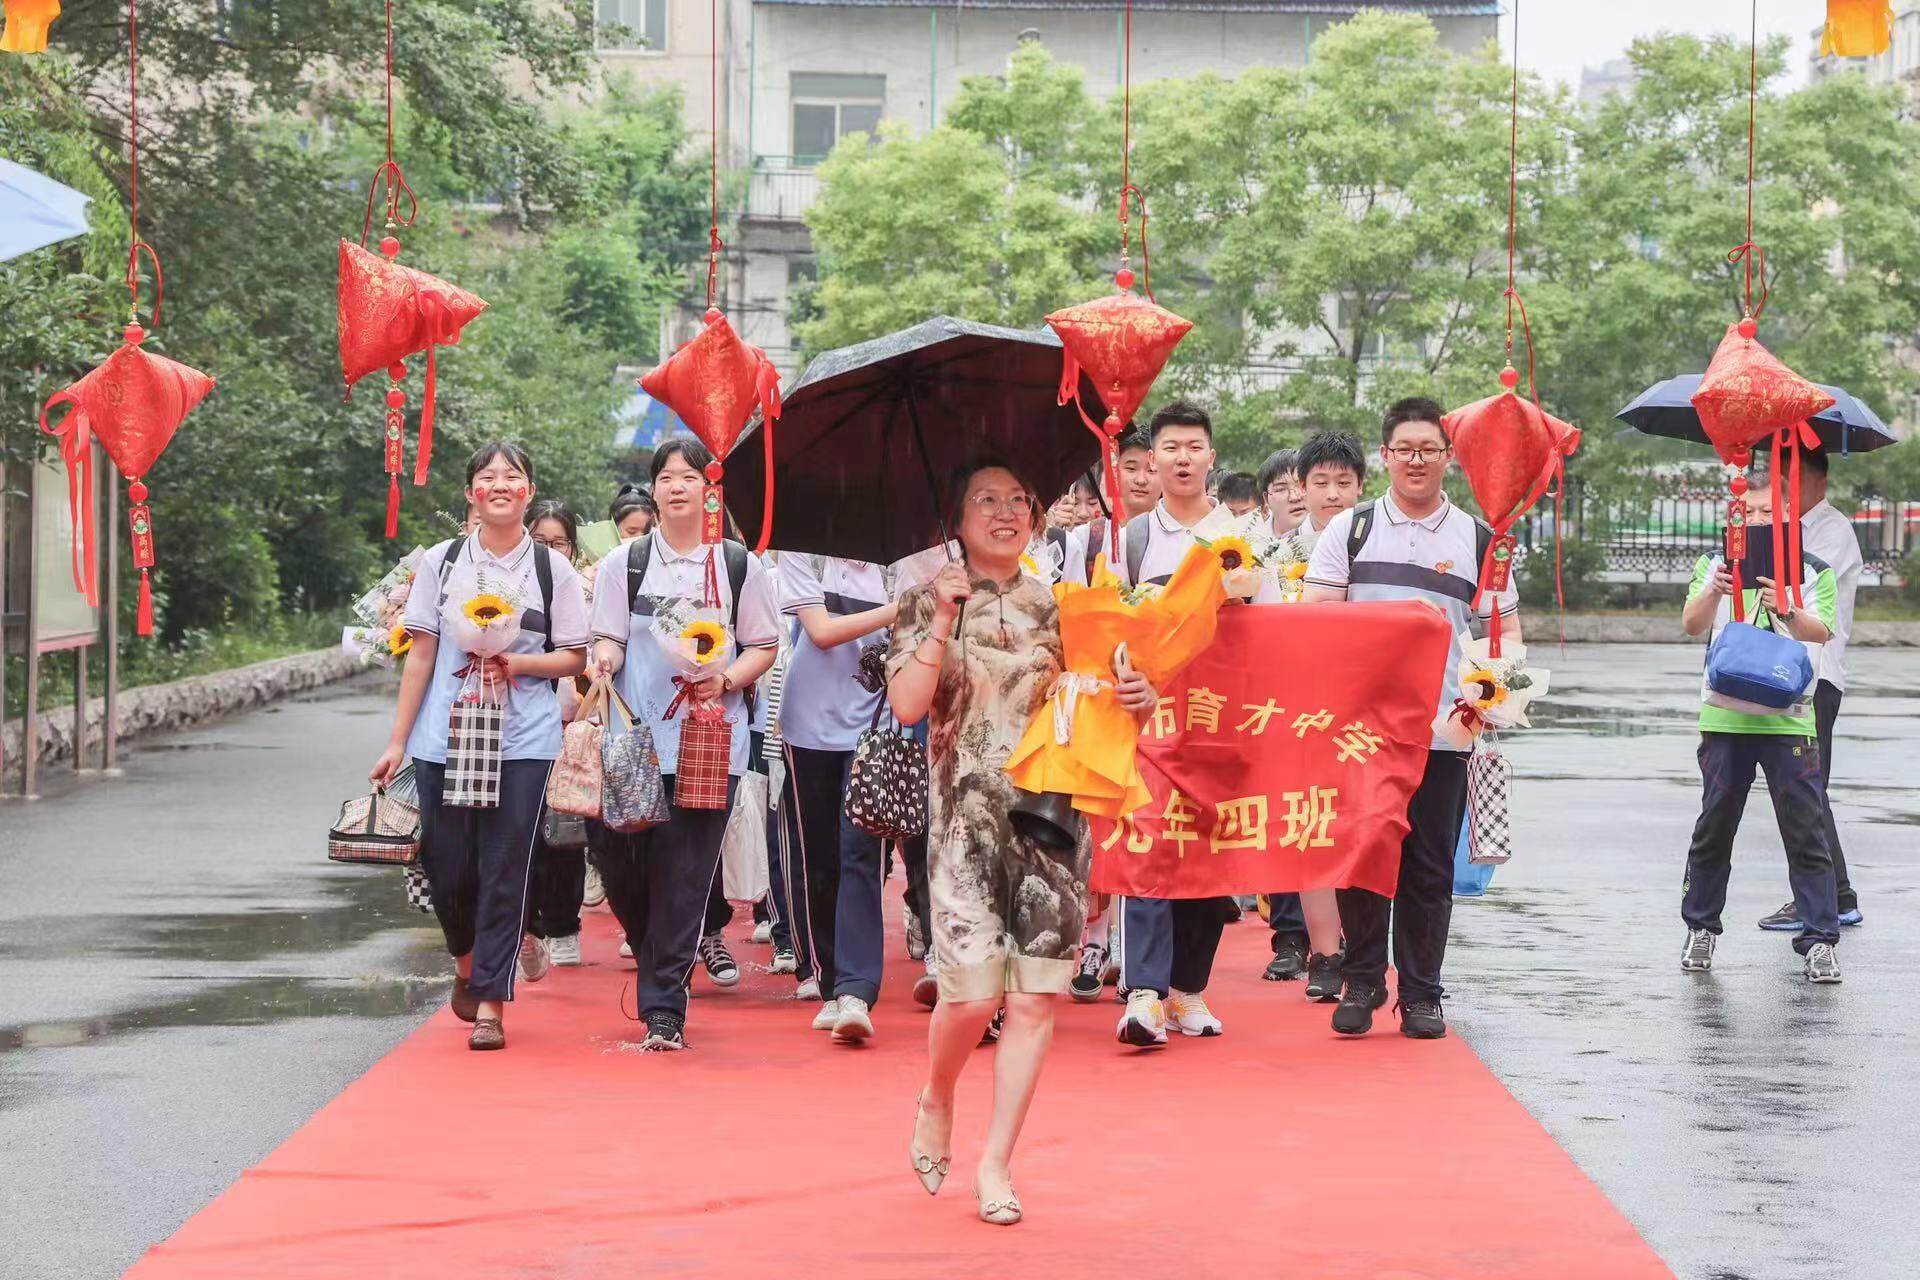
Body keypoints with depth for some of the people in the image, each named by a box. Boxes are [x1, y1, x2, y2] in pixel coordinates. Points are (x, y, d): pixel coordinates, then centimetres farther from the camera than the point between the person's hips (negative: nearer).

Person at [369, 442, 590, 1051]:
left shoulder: (552, 569, 5)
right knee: (447, 865, 2)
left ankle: (490, 1004, 3)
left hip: (523, 743, -1)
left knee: (505, 870, -4)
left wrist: (519, 663, -12)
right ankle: (467, 961, 32)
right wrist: (397, 741, 3)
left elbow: (574, 658, 7)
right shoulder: (440, 562, 6)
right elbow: (421, 656, 6)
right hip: (444, 738, 1)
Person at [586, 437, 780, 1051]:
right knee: (628, 866, -2)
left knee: (687, 874, -5)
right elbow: (608, 641, 7)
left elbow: (764, 646, 10)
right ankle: (664, 969, 26)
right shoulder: (624, 563, 8)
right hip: (638, 739, 1)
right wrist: (604, 660, -16)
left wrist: (725, 681, -9)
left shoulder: (739, 565, 6)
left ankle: (663, 1007, -1)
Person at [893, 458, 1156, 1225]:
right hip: (968, 817, -2)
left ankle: (997, 1164, 4)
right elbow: (906, 704, -7)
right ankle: (936, 1102, 21)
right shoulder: (929, 604, 4)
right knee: (974, 989, -11)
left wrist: (1136, 699, -6)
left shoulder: (1057, 607, 11)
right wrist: (944, 623, -14)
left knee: (1035, 995, -3)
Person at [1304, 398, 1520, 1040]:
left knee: (1429, 866, 3)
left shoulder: (1477, 539, 10)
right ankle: (1360, 982, 13)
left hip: (1440, 729, 0)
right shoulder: (1350, 530, 9)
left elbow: (1507, 629, 13)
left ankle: (1421, 994, 11)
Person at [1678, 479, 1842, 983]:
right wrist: (1713, 592, -27)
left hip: (1788, 718, -1)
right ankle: (1700, 928, 20)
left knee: (1806, 830, -4)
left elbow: (1820, 631, -9)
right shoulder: (1715, 565, 9)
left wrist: (1786, 611, -30)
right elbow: (1692, 624, -6)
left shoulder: (1814, 573, 6)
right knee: (1714, 827, 7)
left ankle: (1819, 940, -2)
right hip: (1725, 718, 1)